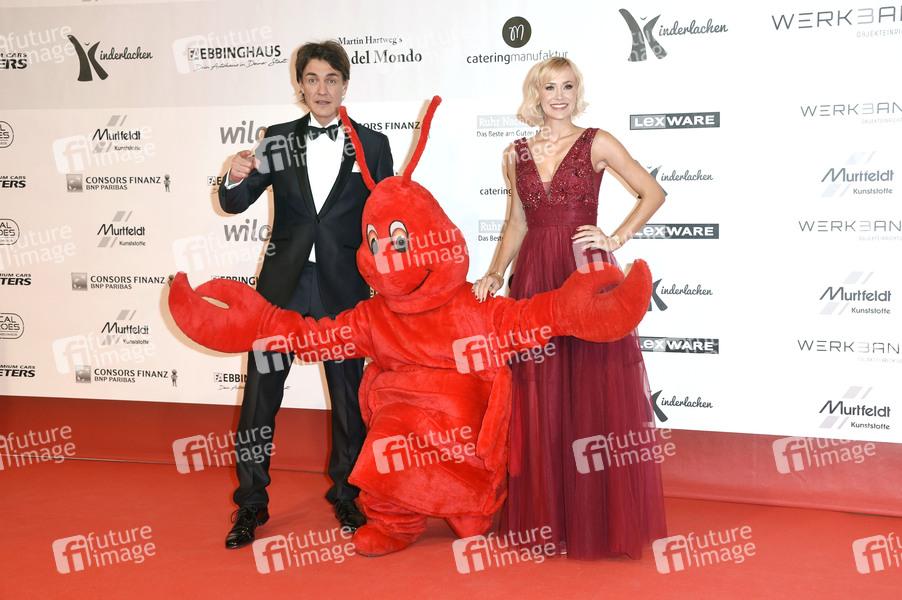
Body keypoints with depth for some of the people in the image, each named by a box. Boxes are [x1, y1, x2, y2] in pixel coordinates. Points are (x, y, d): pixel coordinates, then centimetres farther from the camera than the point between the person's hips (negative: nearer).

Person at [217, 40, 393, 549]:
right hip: (283, 287, 1)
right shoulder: (278, 139, 6)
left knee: (348, 397, 8)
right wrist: (237, 178, -20)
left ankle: (345, 495, 27)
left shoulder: (373, 145, 4)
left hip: (344, 292, 0)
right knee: (259, 394, 1)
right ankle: (251, 504, 15)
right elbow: (235, 204, 3)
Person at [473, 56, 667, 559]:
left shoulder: (597, 144, 2)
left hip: (587, 272, -3)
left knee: (594, 391, -3)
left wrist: (615, 240, -6)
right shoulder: (516, 154, 12)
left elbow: (653, 193, 3)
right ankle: (548, 516, 16)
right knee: (541, 395, 5)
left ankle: (600, 518, 8)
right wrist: (496, 274, 6)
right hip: (535, 277, 4)